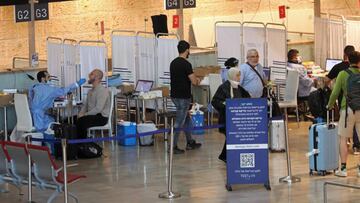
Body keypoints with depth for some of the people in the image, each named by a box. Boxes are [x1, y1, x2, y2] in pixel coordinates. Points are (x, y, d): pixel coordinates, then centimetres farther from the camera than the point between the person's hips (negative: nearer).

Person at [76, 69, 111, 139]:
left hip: (101, 117, -9)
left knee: (81, 122, -31)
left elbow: (98, 109, -22)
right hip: (91, 115, 9)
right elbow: (85, 105, 19)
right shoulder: (90, 91, 16)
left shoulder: (102, 90, -14)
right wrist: (81, 113, -2)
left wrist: (85, 115, -20)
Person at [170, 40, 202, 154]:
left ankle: (190, 143, 29)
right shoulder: (186, 64, -18)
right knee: (179, 122, -4)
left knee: (186, 119, 20)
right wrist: (197, 81, 5)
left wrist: (193, 79, 26)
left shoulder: (173, 63, 9)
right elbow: (194, 81, -18)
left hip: (175, 95, 9)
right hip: (183, 97, -9)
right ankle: (173, 146, -3)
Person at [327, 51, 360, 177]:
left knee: (343, 139, 6)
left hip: (348, 109, -2)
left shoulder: (343, 74, -3)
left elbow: (335, 93, -3)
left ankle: (343, 169, 4)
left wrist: (330, 105, 13)